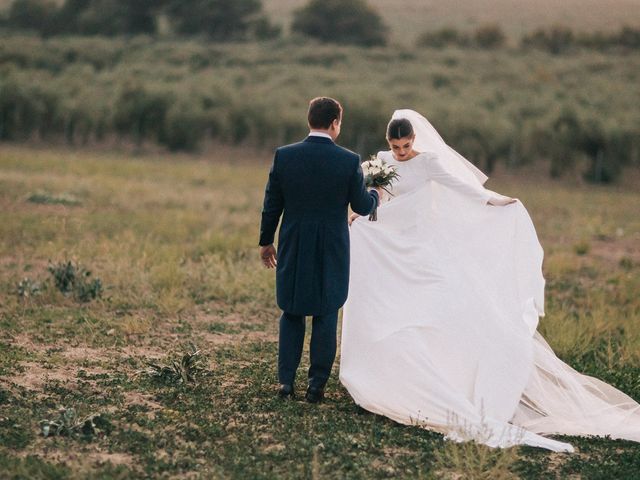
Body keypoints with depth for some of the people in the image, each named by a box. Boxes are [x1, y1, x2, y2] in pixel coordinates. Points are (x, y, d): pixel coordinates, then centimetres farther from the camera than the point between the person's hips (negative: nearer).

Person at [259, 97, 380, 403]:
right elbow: (362, 206, -2)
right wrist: (375, 195, 21)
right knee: (325, 316, 9)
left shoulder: (284, 156, -6)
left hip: (293, 248, 2)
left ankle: (286, 381, 10)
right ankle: (316, 385, 10)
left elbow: (272, 205, 0)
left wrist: (266, 241, 13)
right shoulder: (349, 161, -11)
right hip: (332, 251, -2)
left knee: (291, 314, 14)